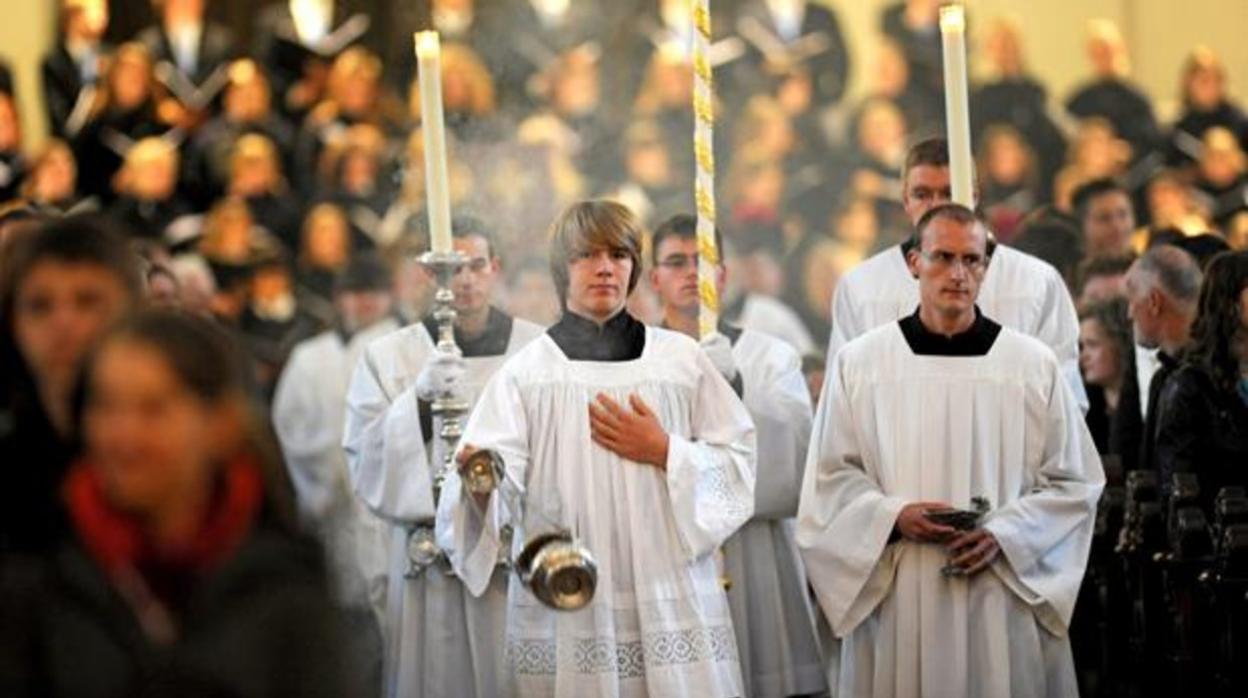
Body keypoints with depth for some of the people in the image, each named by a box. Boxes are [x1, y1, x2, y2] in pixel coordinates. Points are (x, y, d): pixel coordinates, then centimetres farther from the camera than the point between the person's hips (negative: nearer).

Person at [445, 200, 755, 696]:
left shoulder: (681, 358, 9)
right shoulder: (527, 371, 5)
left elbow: (738, 463, 8)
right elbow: (500, 478, -8)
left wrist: (665, 452, -6)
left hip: (671, 595, 1)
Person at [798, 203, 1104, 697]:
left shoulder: (1034, 365, 4)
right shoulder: (859, 362, 5)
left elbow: (1073, 482, 5)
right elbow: (831, 478, 6)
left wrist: (1003, 534, -9)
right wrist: (894, 517, -11)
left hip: (1004, 597, 0)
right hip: (894, 602, 0)